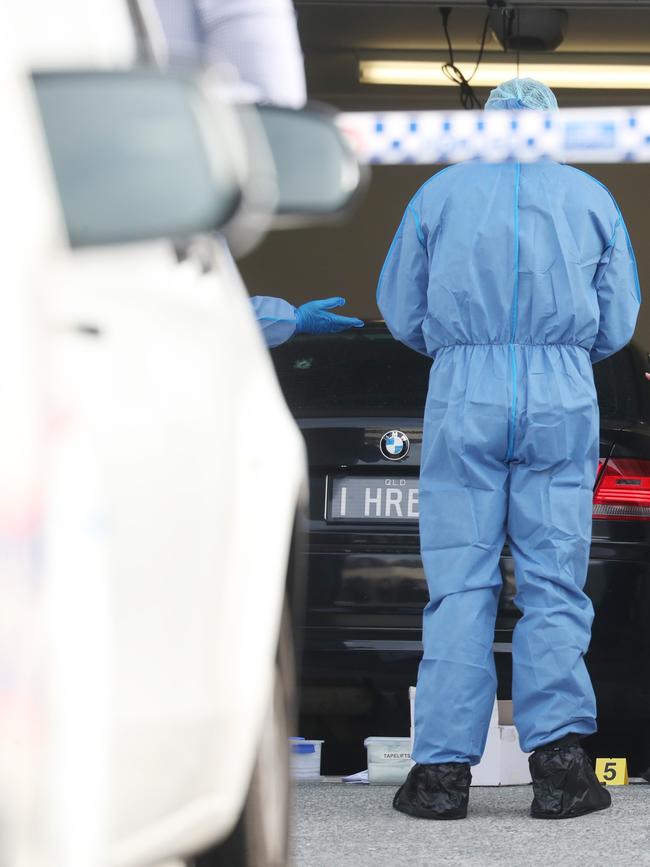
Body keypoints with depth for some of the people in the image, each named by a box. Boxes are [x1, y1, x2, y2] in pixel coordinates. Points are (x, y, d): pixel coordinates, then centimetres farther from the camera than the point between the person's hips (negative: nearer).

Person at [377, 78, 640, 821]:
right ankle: (557, 760, -5)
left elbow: (400, 314, 11)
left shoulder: (438, 194, 7)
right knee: (554, 584, 2)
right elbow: (618, 324, 13)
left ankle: (443, 768, -3)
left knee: (459, 586, 0)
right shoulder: (593, 199, 10)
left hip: (463, 397, 0)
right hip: (562, 399, 0)